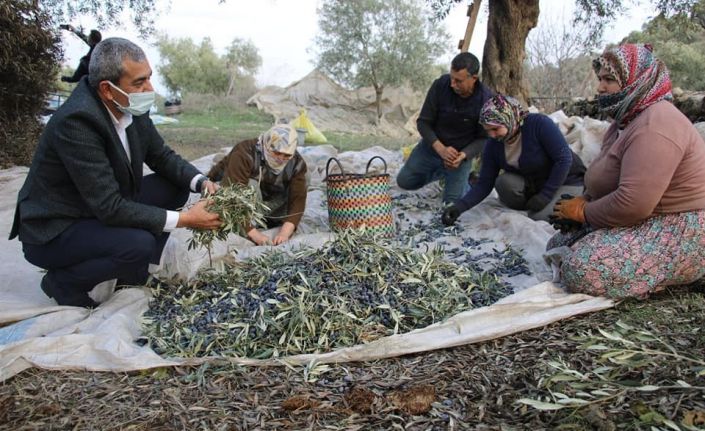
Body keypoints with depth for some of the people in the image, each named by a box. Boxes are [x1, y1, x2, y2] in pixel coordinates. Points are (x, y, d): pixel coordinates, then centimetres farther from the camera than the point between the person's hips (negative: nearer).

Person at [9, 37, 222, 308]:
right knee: (140, 244, -30)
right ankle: (63, 282, -1)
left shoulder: (130, 107, -10)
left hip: (105, 207, 8)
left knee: (176, 186, 0)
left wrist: (202, 182, -14)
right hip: (53, 231, -8)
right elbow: (109, 208, -32)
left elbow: (161, 156, 4)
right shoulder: (76, 121, -31)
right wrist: (183, 219, -31)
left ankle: (133, 274, 10)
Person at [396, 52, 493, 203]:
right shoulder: (440, 85, -22)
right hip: (432, 145, 2)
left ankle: (467, 181, 29)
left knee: (451, 203, -4)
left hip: (462, 153, -2)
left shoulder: (486, 99, -25)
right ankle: (441, 172, 31)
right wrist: (440, 148, -31)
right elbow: (423, 122, -16)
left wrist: (463, 155, -34)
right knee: (405, 182, 7)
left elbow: (483, 138, -15)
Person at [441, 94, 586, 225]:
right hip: (533, 184, 5)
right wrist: (459, 207, -27)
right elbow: (484, 184, -12)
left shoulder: (539, 123, -26)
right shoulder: (493, 145, -11)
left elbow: (564, 159, -24)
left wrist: (545, 196, -25)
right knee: (504, 182, -24)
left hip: (567, 181, -4)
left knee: (540, 217, -27)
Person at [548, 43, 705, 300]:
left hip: (680, 236, -11)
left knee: (580, 270, -27)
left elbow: (633, 204, -31)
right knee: (558, 245, 9)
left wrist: (584, 212, -14)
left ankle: (668, 279, -6)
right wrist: (583, 201, 0)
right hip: (648, 223, 11)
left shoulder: (655, 126, -22)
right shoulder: (626, 121, 14)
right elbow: (608, 182, 21)